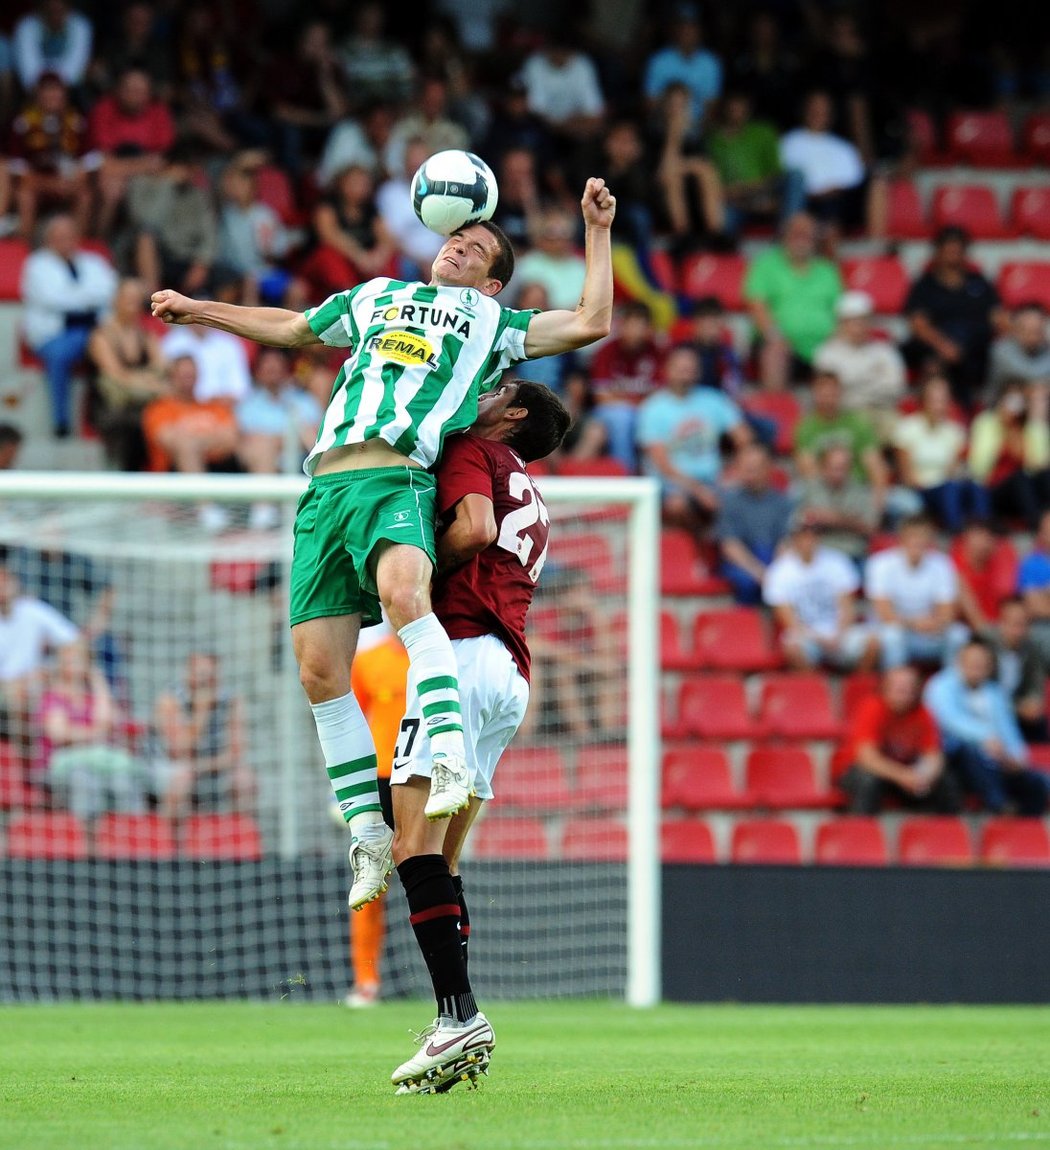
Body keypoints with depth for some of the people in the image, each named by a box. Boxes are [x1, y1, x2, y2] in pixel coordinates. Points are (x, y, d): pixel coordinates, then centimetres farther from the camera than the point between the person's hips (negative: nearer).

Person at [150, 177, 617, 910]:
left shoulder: (491, 322, 22)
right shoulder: (376, 297, 32)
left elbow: (592, 324, 14)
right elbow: (292, 328, 47)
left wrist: (598, 231, 15)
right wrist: (199, 311, 51)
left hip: (396, 479, -4)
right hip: (325, 487, 4)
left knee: (403, 589, -38)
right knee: (320, 666, -6)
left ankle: (450, 760, -47)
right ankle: (368, 835, 2)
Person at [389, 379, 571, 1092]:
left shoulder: (475, 449, 6)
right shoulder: (534, 506, 32)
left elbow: (474, 528, -11)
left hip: (466, 648, -9)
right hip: (514, 677, 9)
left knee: (416, 851, -18)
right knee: (442, 861, 11)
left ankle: (460, 1015, -29)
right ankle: (458, 1032, 5)